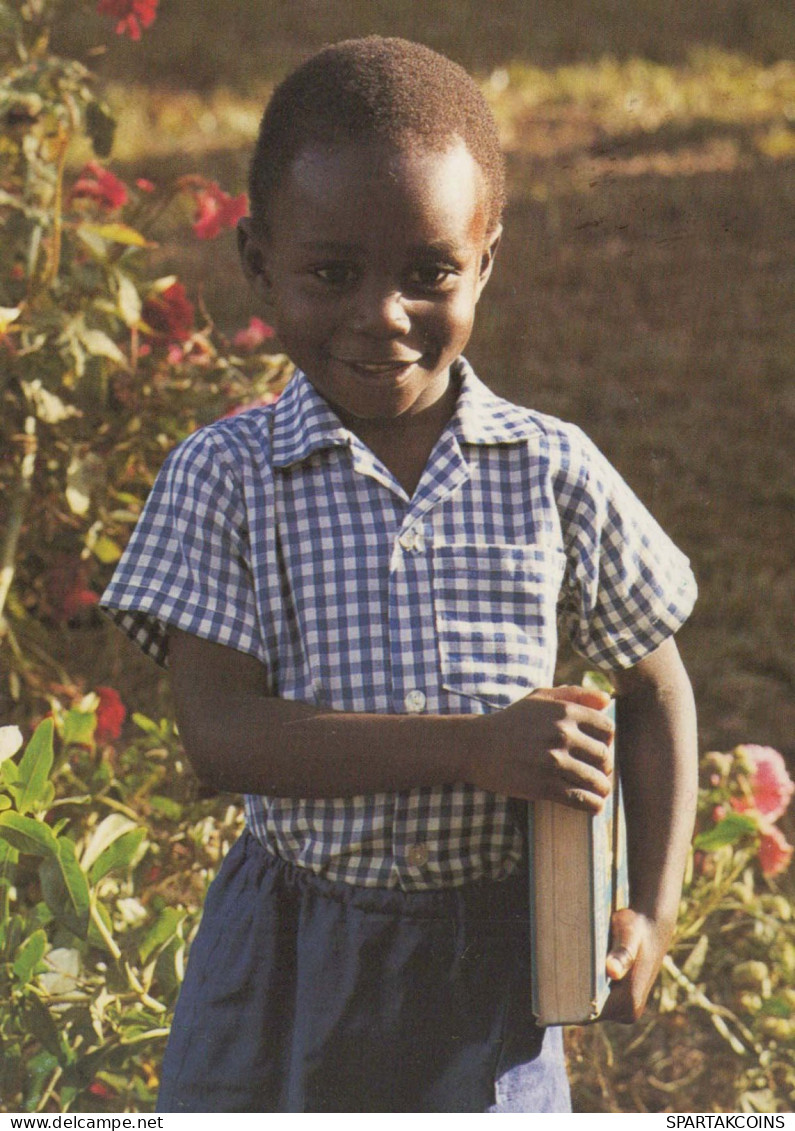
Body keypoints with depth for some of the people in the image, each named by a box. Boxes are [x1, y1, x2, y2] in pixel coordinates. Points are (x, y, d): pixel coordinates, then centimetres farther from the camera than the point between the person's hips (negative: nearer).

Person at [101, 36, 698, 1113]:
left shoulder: (552, 472, -3)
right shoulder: (225, 478, -8)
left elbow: (655, 690, 9)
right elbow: (220, 733, -17)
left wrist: (652, 912, 0)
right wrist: (475, 748, -24)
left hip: (490, 962, 1)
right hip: (282, 967, 0)